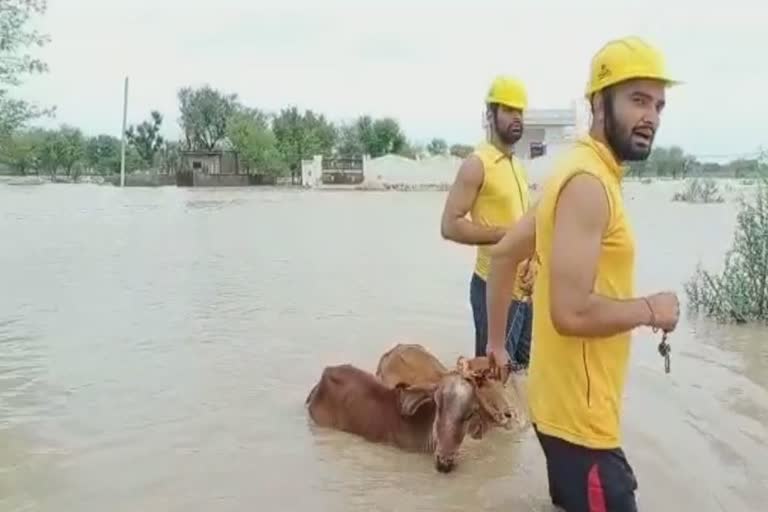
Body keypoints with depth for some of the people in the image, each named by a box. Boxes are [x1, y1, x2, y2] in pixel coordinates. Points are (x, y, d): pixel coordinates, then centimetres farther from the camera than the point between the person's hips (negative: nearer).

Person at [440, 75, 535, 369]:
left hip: (525, 288, 8)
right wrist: (505, 234, -20)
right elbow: (450, 226, -17)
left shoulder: (518, 166, 14)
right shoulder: (477, 164, -11)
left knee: (522, 368, 16)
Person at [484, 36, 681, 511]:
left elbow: (504, 253, 16)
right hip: (580, 416, -10)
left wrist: (496, 343, 19)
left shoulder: (583, 172, 10)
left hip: (565, 404, 10)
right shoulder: (588, 182, -21)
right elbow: (572, 312, -30)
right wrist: (650, 310, -13)